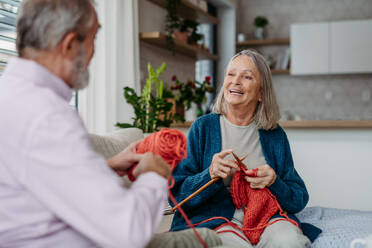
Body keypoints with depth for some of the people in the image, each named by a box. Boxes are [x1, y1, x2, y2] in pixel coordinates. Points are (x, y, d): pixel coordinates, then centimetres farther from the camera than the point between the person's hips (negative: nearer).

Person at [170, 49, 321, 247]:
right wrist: (210, 175, -18)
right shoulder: (202, 127, 4)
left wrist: (274, 182, -10)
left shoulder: (275, 136, 10)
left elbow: (299, 200, 10)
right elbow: (176, 193, 0)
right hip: (217, 219, -2)